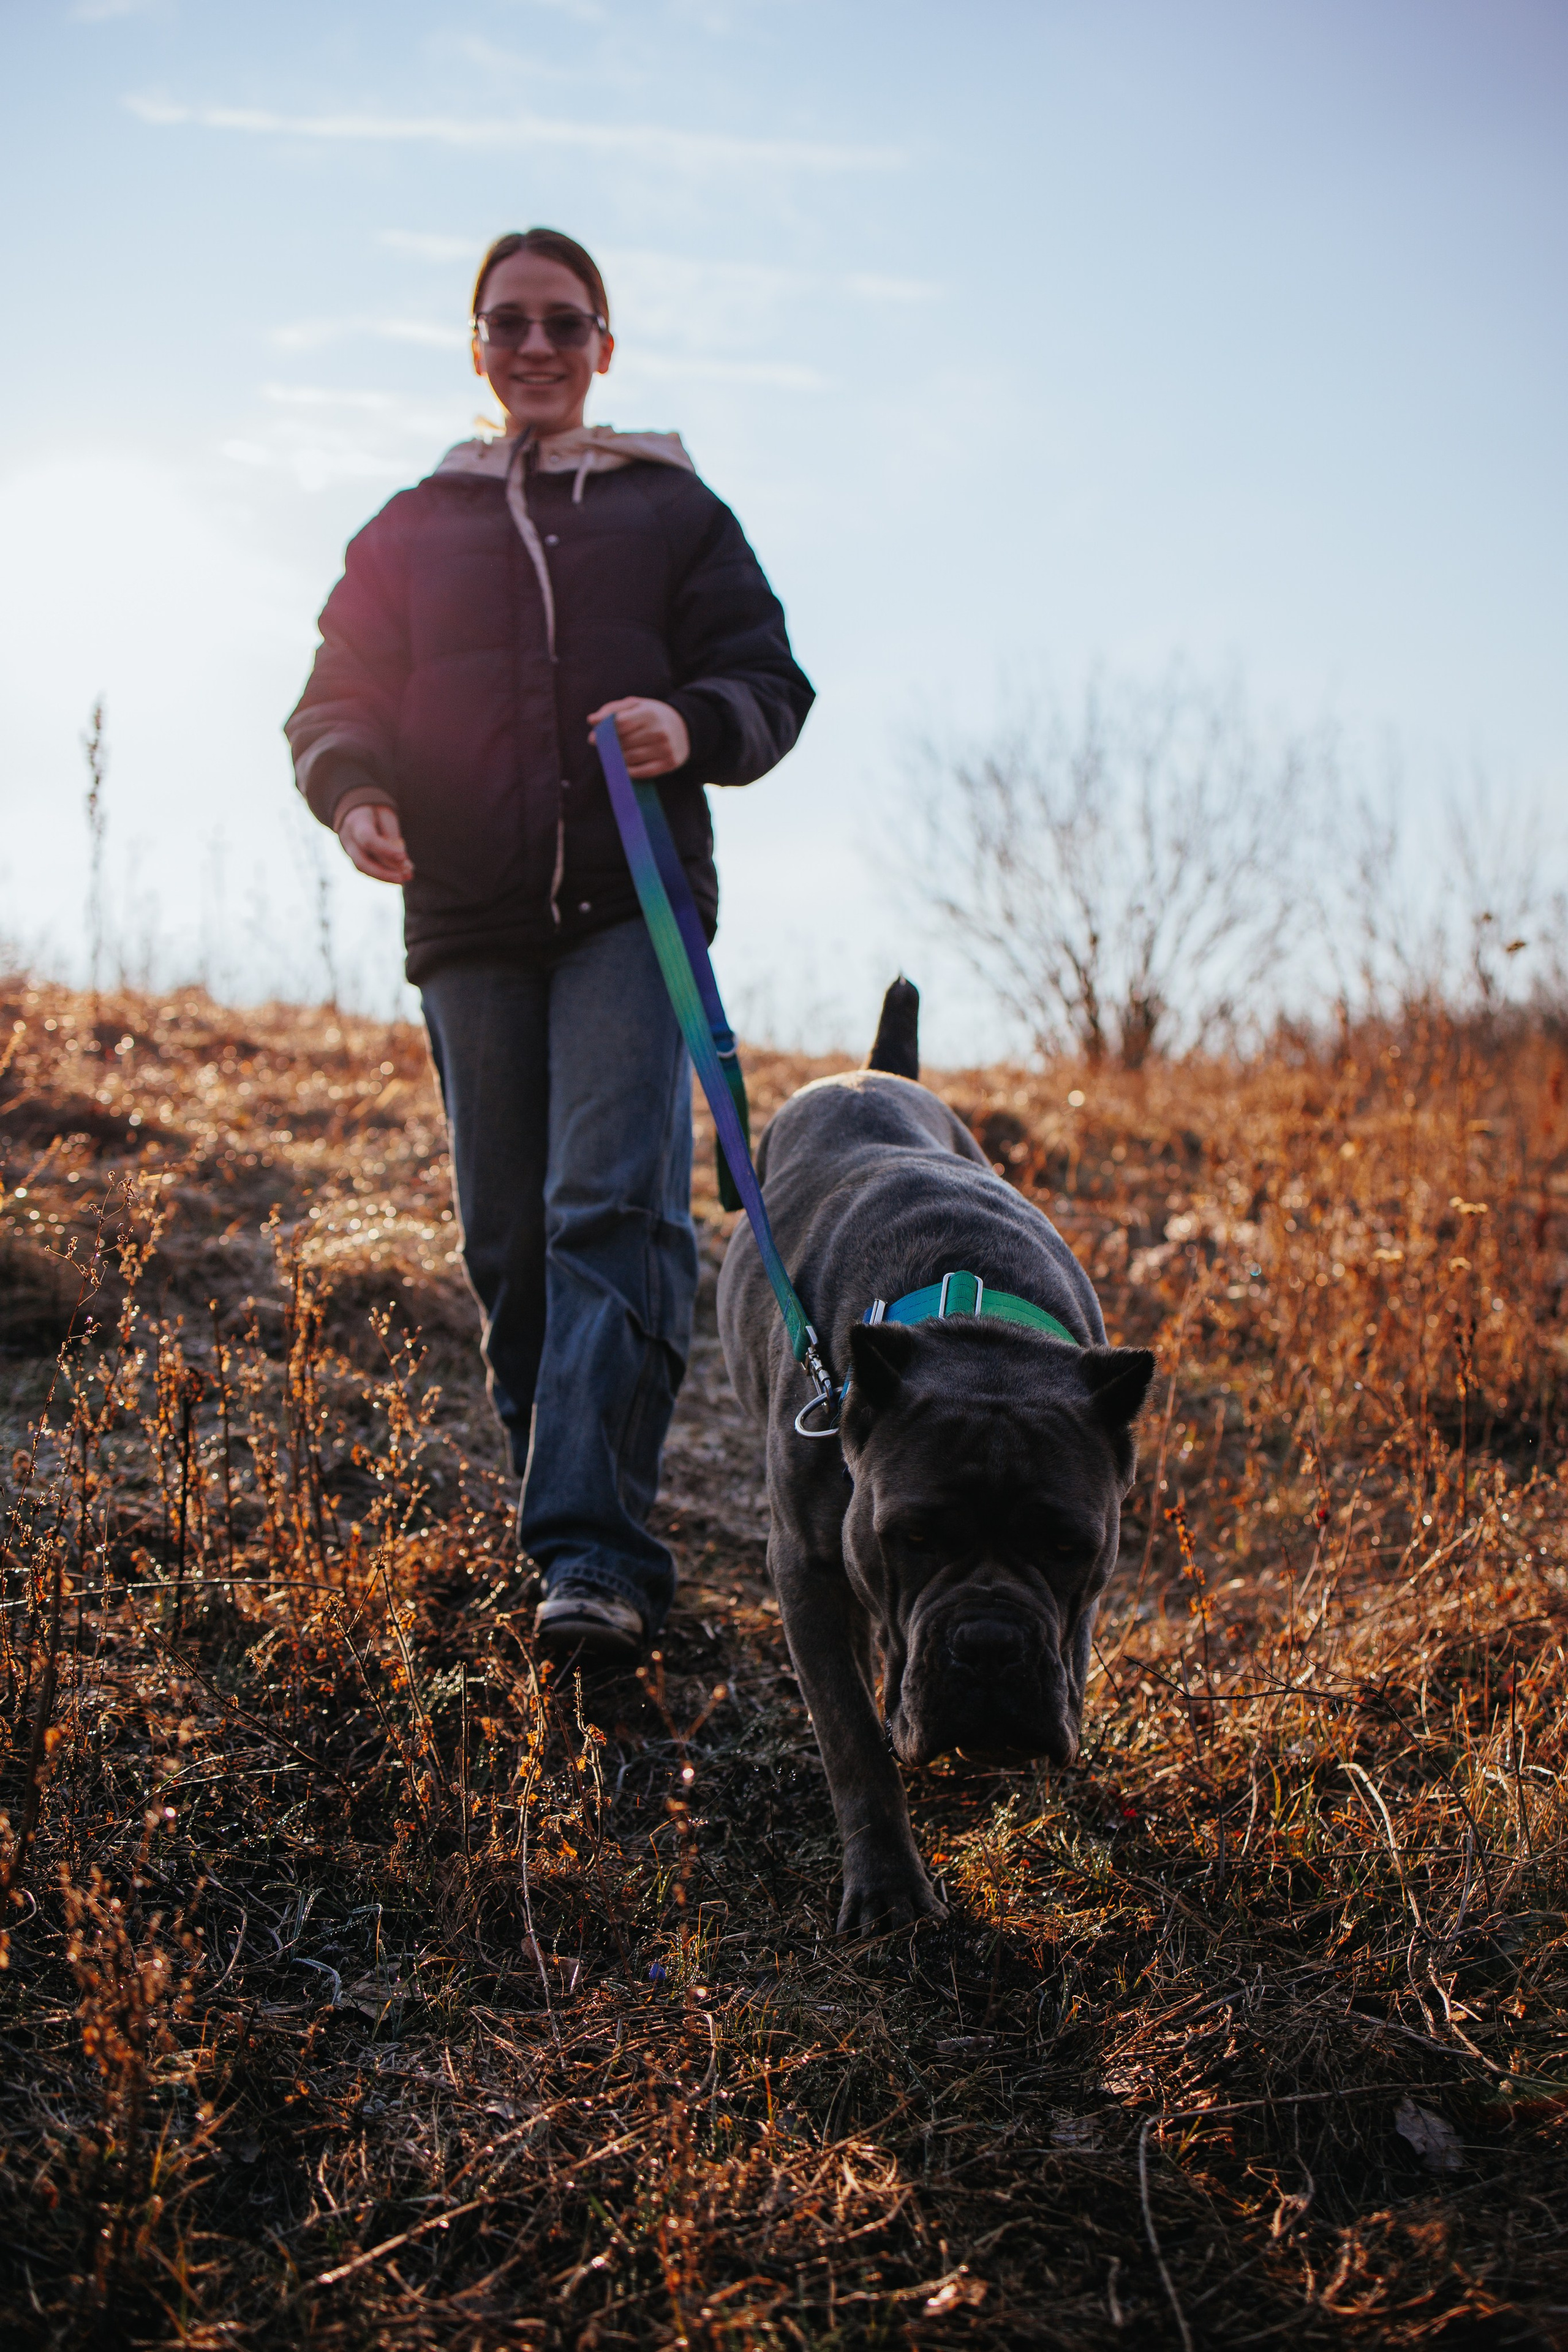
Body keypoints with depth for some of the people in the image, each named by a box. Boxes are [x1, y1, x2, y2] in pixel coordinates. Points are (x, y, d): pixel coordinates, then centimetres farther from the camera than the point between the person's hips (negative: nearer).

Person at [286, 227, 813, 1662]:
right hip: (467, 920, 3)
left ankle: (594, 1555, -20)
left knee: (614, 1210, -17)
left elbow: (768, 681, 8)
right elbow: (339, 697, 15)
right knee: (511, 1242, 3)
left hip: (630, 905, -3)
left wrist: (693, 725, -15)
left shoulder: (672, 509, 15)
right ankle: (591, 1529, 15)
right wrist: (354, 790, -8)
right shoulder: (413, 528, 21)